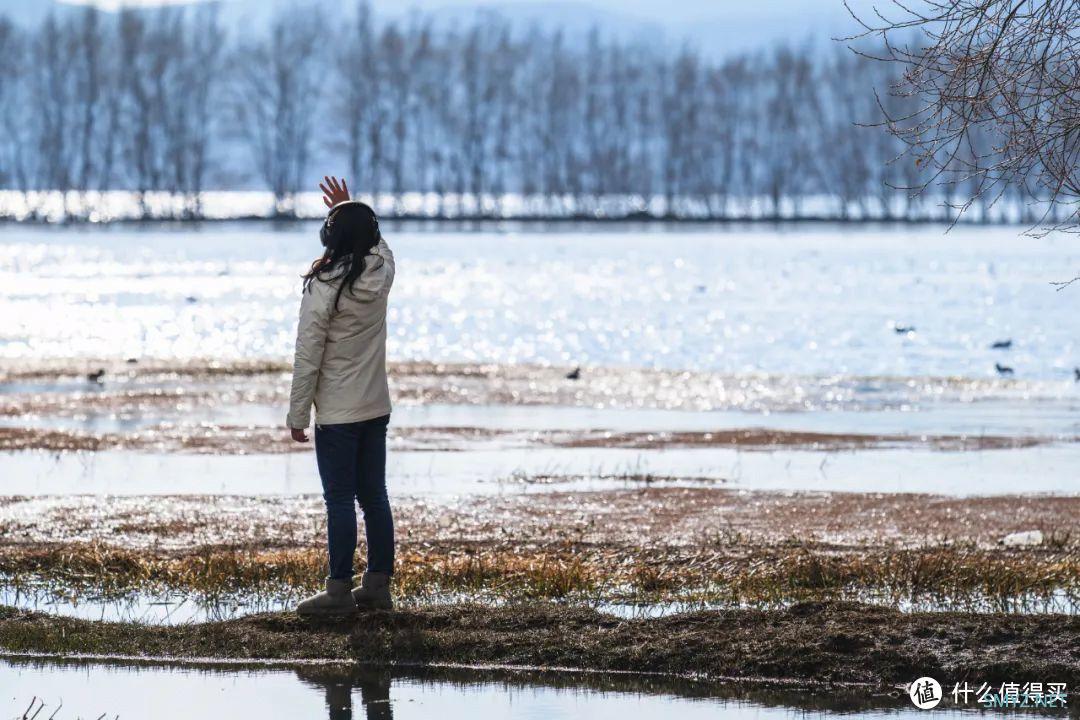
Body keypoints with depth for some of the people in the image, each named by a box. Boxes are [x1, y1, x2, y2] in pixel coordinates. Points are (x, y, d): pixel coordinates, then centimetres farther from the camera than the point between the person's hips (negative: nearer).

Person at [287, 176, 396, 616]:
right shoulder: (381, 272, -1)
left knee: (340, 500, -3)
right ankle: (378, 584, 17)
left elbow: (307, 358, -14)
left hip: (337, 413, -6)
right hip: (376, 407, 6)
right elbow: (377, 243, 27)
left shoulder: (323, 287, -17)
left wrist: (297, 416, -7)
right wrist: (351, 211, 26)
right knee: (374, 496, 12)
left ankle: (339, 591, 0)